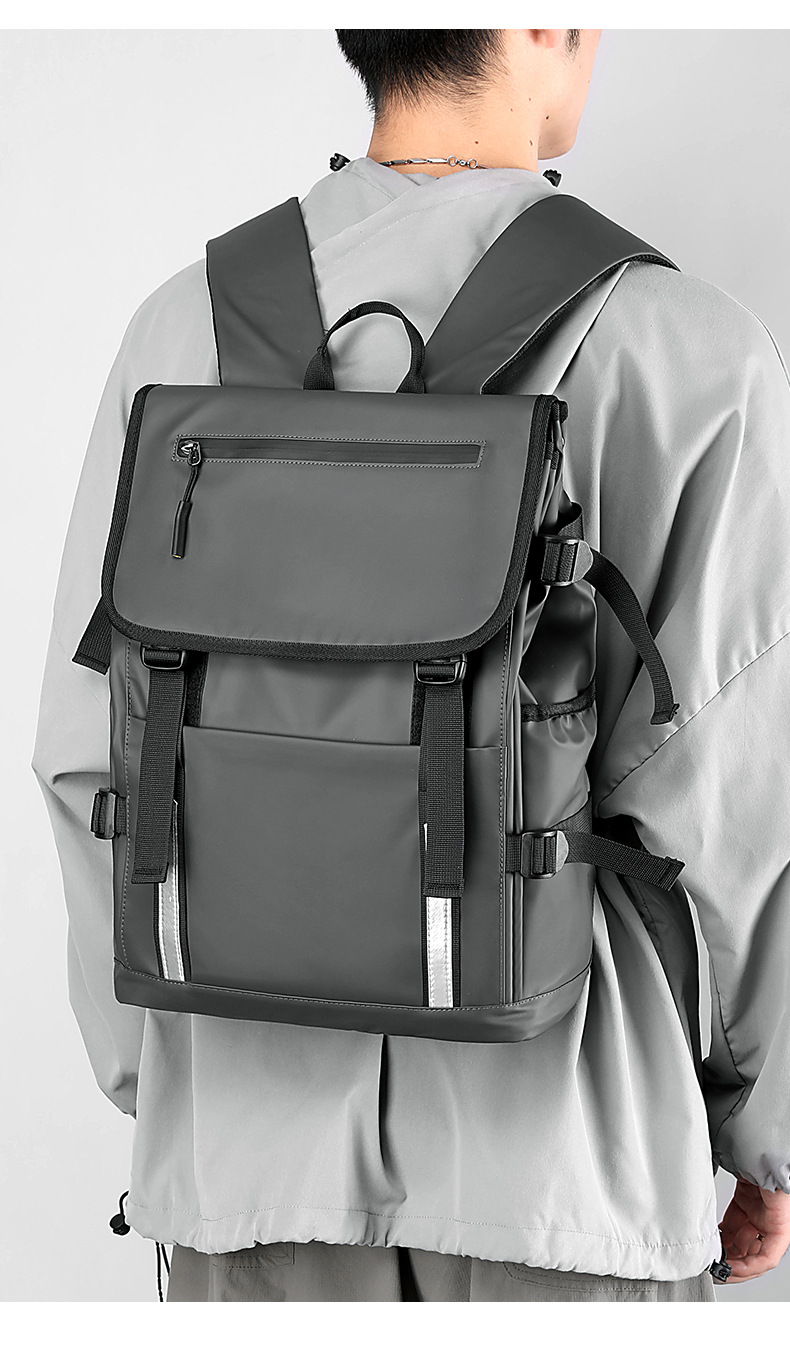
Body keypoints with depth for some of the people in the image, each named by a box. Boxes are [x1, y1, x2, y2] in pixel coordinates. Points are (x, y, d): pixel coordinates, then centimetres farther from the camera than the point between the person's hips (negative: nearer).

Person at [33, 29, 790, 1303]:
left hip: (255, 1126, 3)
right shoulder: (688, 351, -13)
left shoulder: (189, 326, -3)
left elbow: (99, 755, -1)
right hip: (559, 1147, -3)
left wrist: (152, 1080, 11)